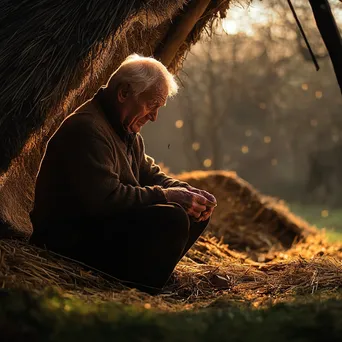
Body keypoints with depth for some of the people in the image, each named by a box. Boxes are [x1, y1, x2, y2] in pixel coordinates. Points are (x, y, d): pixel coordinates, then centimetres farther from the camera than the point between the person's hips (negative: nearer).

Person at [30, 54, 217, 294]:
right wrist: (167, 196, -21)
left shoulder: (129, 133, 14)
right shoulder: (86, 129, -21)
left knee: (199, 210, 6)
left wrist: (188, 193, -3)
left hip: (106, 225, 11)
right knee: (171, 218, -29)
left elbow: (150, 175, 18)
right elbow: (105, 199, -30)